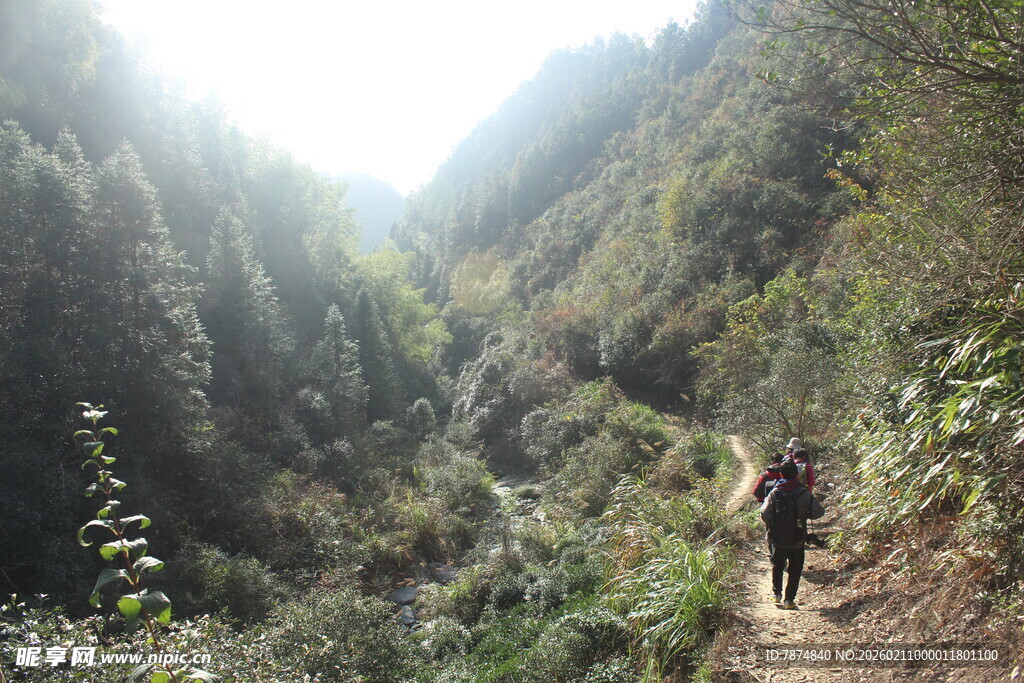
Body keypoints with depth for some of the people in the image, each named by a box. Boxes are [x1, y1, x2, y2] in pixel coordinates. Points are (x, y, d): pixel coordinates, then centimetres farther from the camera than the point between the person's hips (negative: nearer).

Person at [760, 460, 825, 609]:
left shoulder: (775, 492, -8)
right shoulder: (804, 493, -9)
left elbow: (764, 514, -13)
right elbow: (818, 512, -7)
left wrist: (770, 526, 8)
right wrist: (805, 514, 11)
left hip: (777, 539, 1)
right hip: (797, 539, -1)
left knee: (777, 565, 23)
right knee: (795, 569, 13)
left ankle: (777, 592, 21)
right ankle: (789, 600, 10)